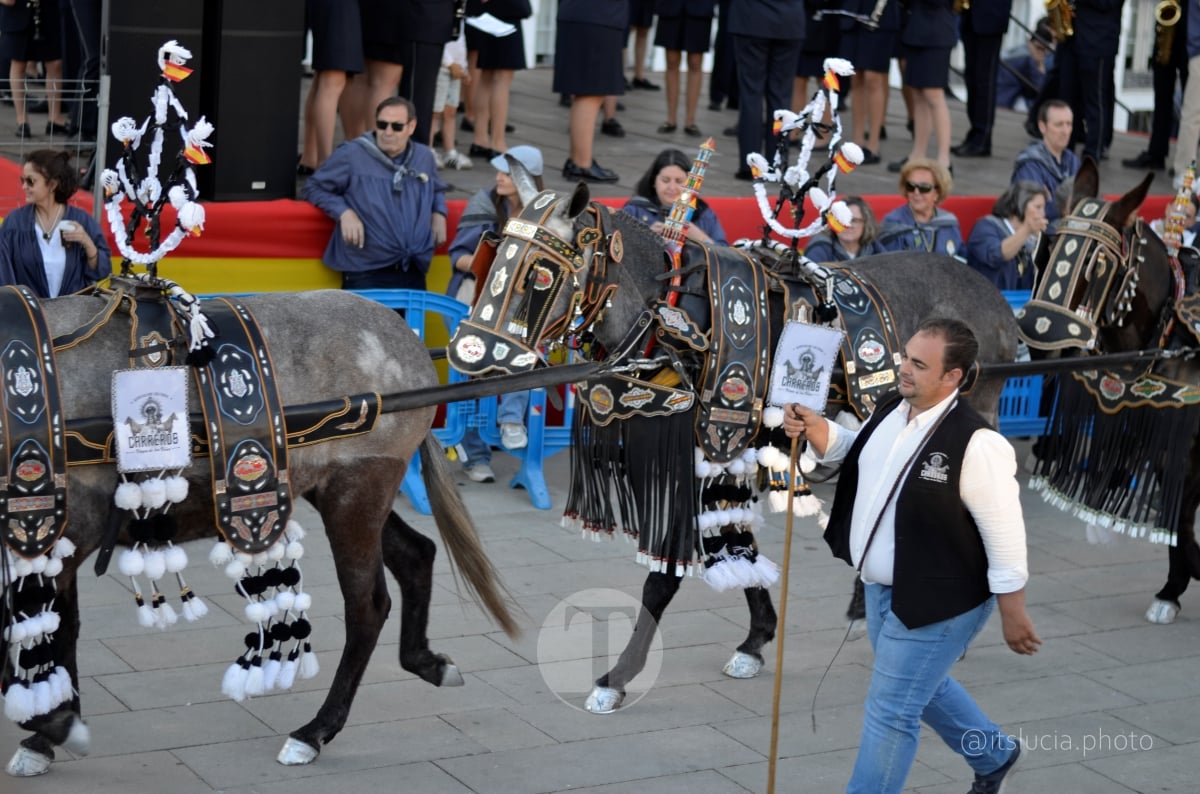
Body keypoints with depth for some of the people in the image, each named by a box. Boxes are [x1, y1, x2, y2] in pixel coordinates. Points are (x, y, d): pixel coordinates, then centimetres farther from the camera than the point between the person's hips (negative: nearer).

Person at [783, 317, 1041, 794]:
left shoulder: (975, 444, -29)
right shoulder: (891, 409, -3)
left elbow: (1005, 538, -22)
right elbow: (847, 448, 17)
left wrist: (1012, 615, -17)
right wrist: (813, 428, -5)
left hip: (936, 601, -9)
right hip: (883, 589, 9)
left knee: (890, 711, 0)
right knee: (922, 686, 28)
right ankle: (994, 755, 51)